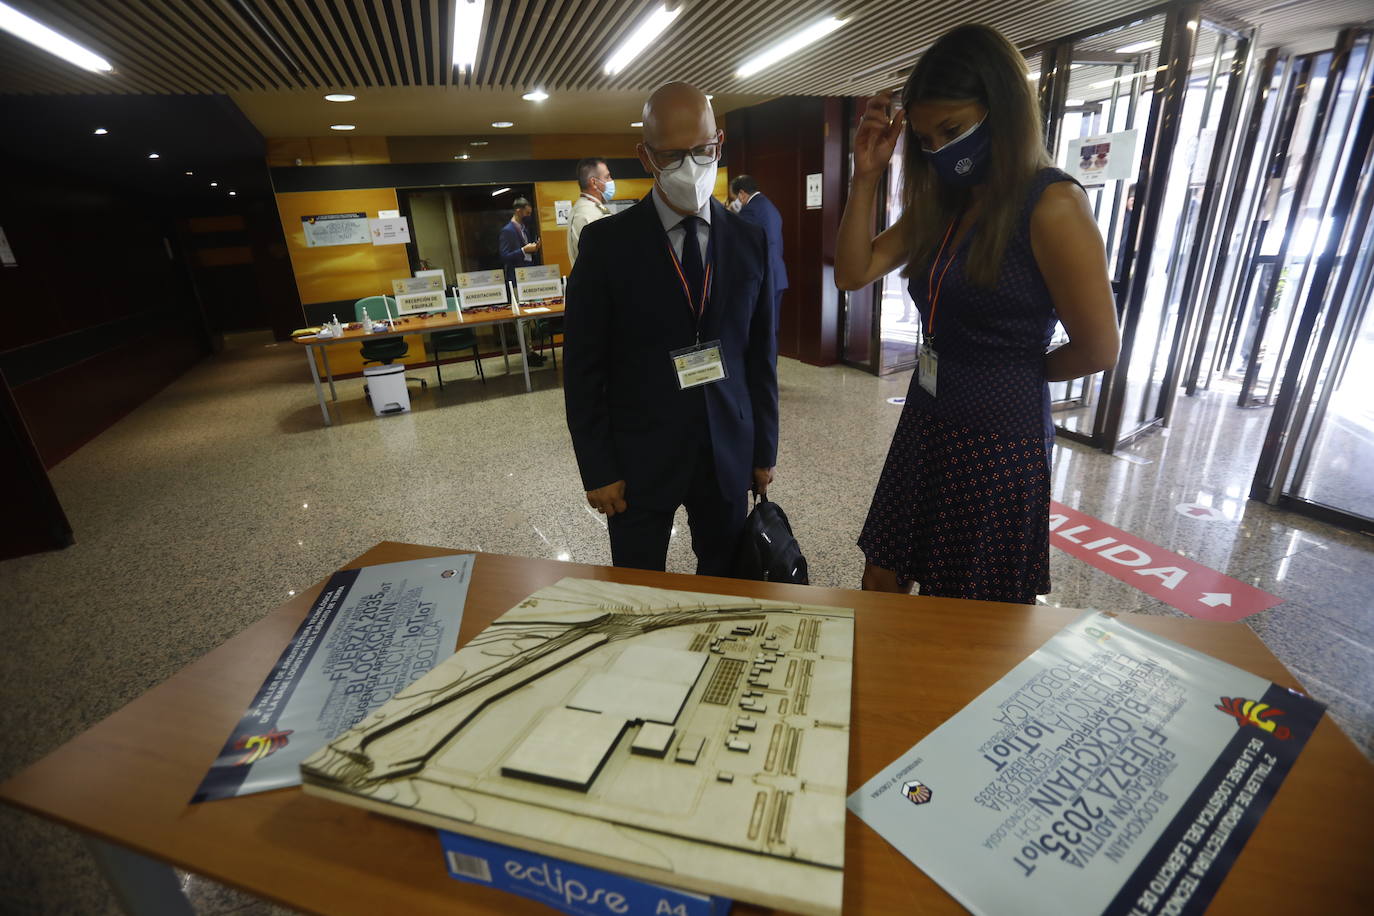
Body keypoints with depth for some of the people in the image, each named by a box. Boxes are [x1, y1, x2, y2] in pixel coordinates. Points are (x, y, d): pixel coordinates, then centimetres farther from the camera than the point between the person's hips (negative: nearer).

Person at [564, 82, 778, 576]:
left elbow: (761, 352, 7)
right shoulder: (607, 242, -5)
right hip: (639, 460, -2)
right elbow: (582, 364, -4)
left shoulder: (750, 241, 3)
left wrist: (764, 448, 8)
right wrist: (597, 469, -6)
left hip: (729, 455, 3)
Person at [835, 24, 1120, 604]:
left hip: (1001, 439, -7)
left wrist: (1013, 374, 3)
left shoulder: (1052, 204, -15)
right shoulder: (939, 203, 8)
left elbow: (1098, 348, -14)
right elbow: (852, 273, 2)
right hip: (925, 425, 7)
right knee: (881, 585, 16)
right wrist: (867, 175, -5)